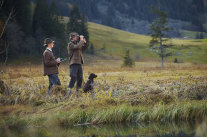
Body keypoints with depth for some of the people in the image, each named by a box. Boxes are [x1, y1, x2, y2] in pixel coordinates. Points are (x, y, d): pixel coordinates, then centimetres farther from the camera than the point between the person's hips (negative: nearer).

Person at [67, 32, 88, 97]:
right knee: (73, 77, -17)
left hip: (79, 63, 8)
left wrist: (84, 42, 7)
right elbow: (77, 47, -24)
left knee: (80, 78, 9)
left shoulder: (77, 43, 18)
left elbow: (85, 47, 23)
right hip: (73, 63, -8)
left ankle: (77, 90, 18)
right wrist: (81, 40, -13)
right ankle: (69, 90, -15)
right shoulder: (70, 44, -7)